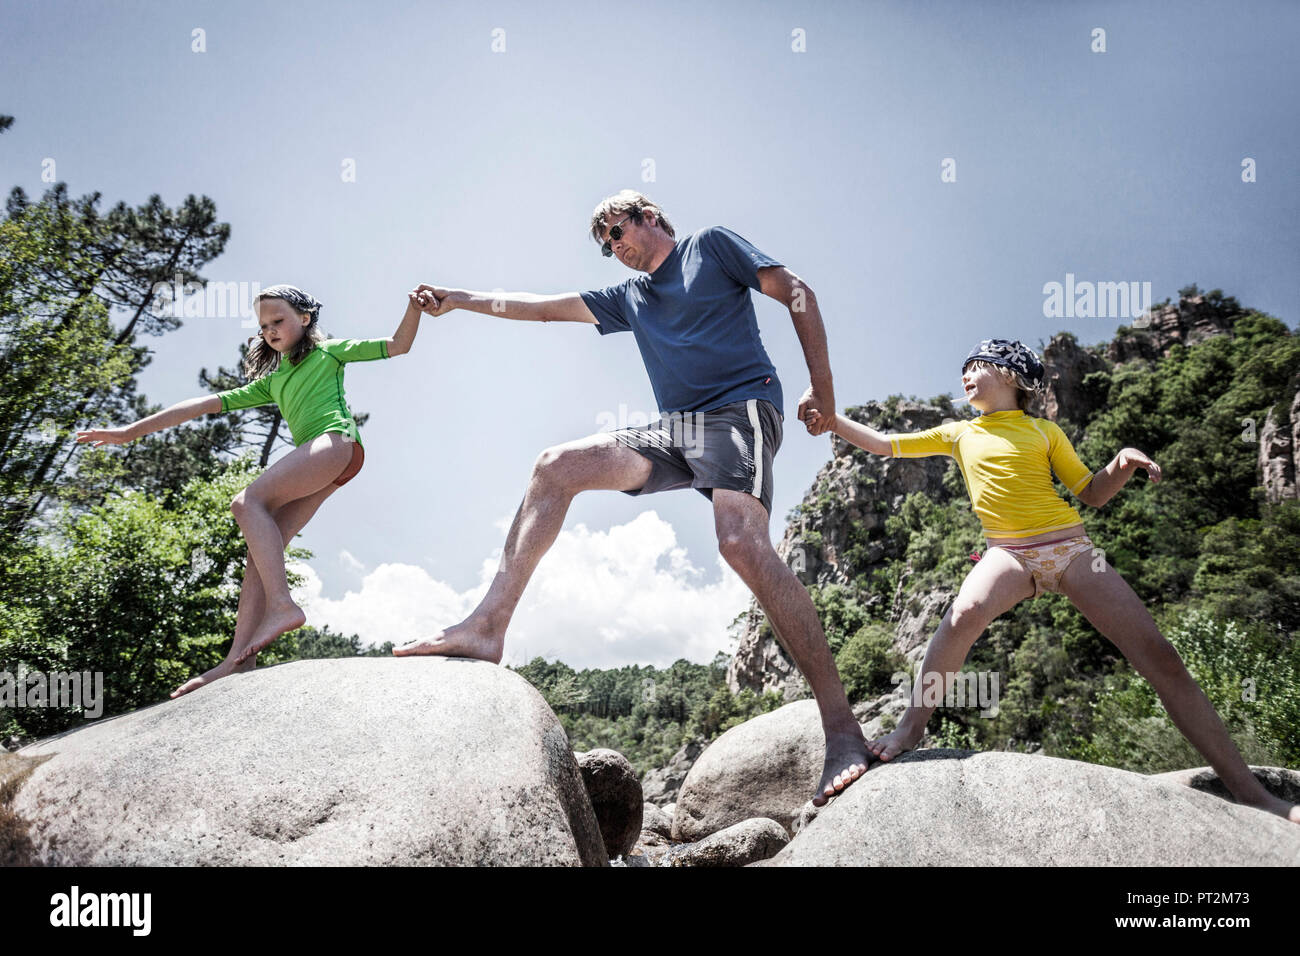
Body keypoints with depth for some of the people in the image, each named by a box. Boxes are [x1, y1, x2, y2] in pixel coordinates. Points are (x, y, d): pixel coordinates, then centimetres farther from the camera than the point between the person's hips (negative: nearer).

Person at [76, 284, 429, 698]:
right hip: (315, 459, 7)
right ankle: (239, 658, -17)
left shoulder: (328, 351, 17)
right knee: (261, 548, -8)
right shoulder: (271, 381, 31)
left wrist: (413, 309, -9)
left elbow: (398, 345, 13)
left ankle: (282, 605, -37)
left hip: (337, 440, -7)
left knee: (248, 502, -24)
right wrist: (132, 431, 24)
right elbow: (208, 404, 28)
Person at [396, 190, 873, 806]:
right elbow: (546, 308, 29)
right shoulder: (628, 297, 26)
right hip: (674, 431, 7)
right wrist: (462, 299, 24)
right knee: (556, 467, -3)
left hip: (739, 408, -7)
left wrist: (821, 384, -7)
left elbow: (796, 293, 3)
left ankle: (842, 731, -32)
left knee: (741, 541, -31)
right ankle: (487, 627, -8)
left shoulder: (711, 246, 9)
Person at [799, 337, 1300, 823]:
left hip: (1069, 547, 0)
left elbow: (1092, 493, 12)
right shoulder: (958, 434, 16)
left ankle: (1250, 793, -7)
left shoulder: (1043, 431, 13)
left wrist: (1123, 465, -8)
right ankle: (910, 728, -26)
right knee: (966, 611, -38)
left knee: (1160, 656, -10)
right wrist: (834, 420, 4)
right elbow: (885, 444, 16)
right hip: (1008, 553, 0)